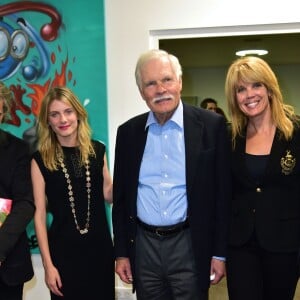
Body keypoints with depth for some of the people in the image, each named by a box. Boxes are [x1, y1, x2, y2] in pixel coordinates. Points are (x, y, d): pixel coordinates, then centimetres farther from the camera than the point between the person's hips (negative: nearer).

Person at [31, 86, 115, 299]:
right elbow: (39, 214, -6)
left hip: (100, 246, 3)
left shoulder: (97, 150, 2)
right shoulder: (41, 159, -6)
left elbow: (109, 195, 9)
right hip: (63, 250, -2)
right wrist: (48, 264, -8)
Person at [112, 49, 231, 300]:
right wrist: (121, 252, 7)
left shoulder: (211, 126, -6)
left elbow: (223, 192, -4)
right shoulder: (128, 132, 3)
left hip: (191, 247, -2)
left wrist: (220, 252, -4)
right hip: (143, 247, 3)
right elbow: (121, 197, 8)